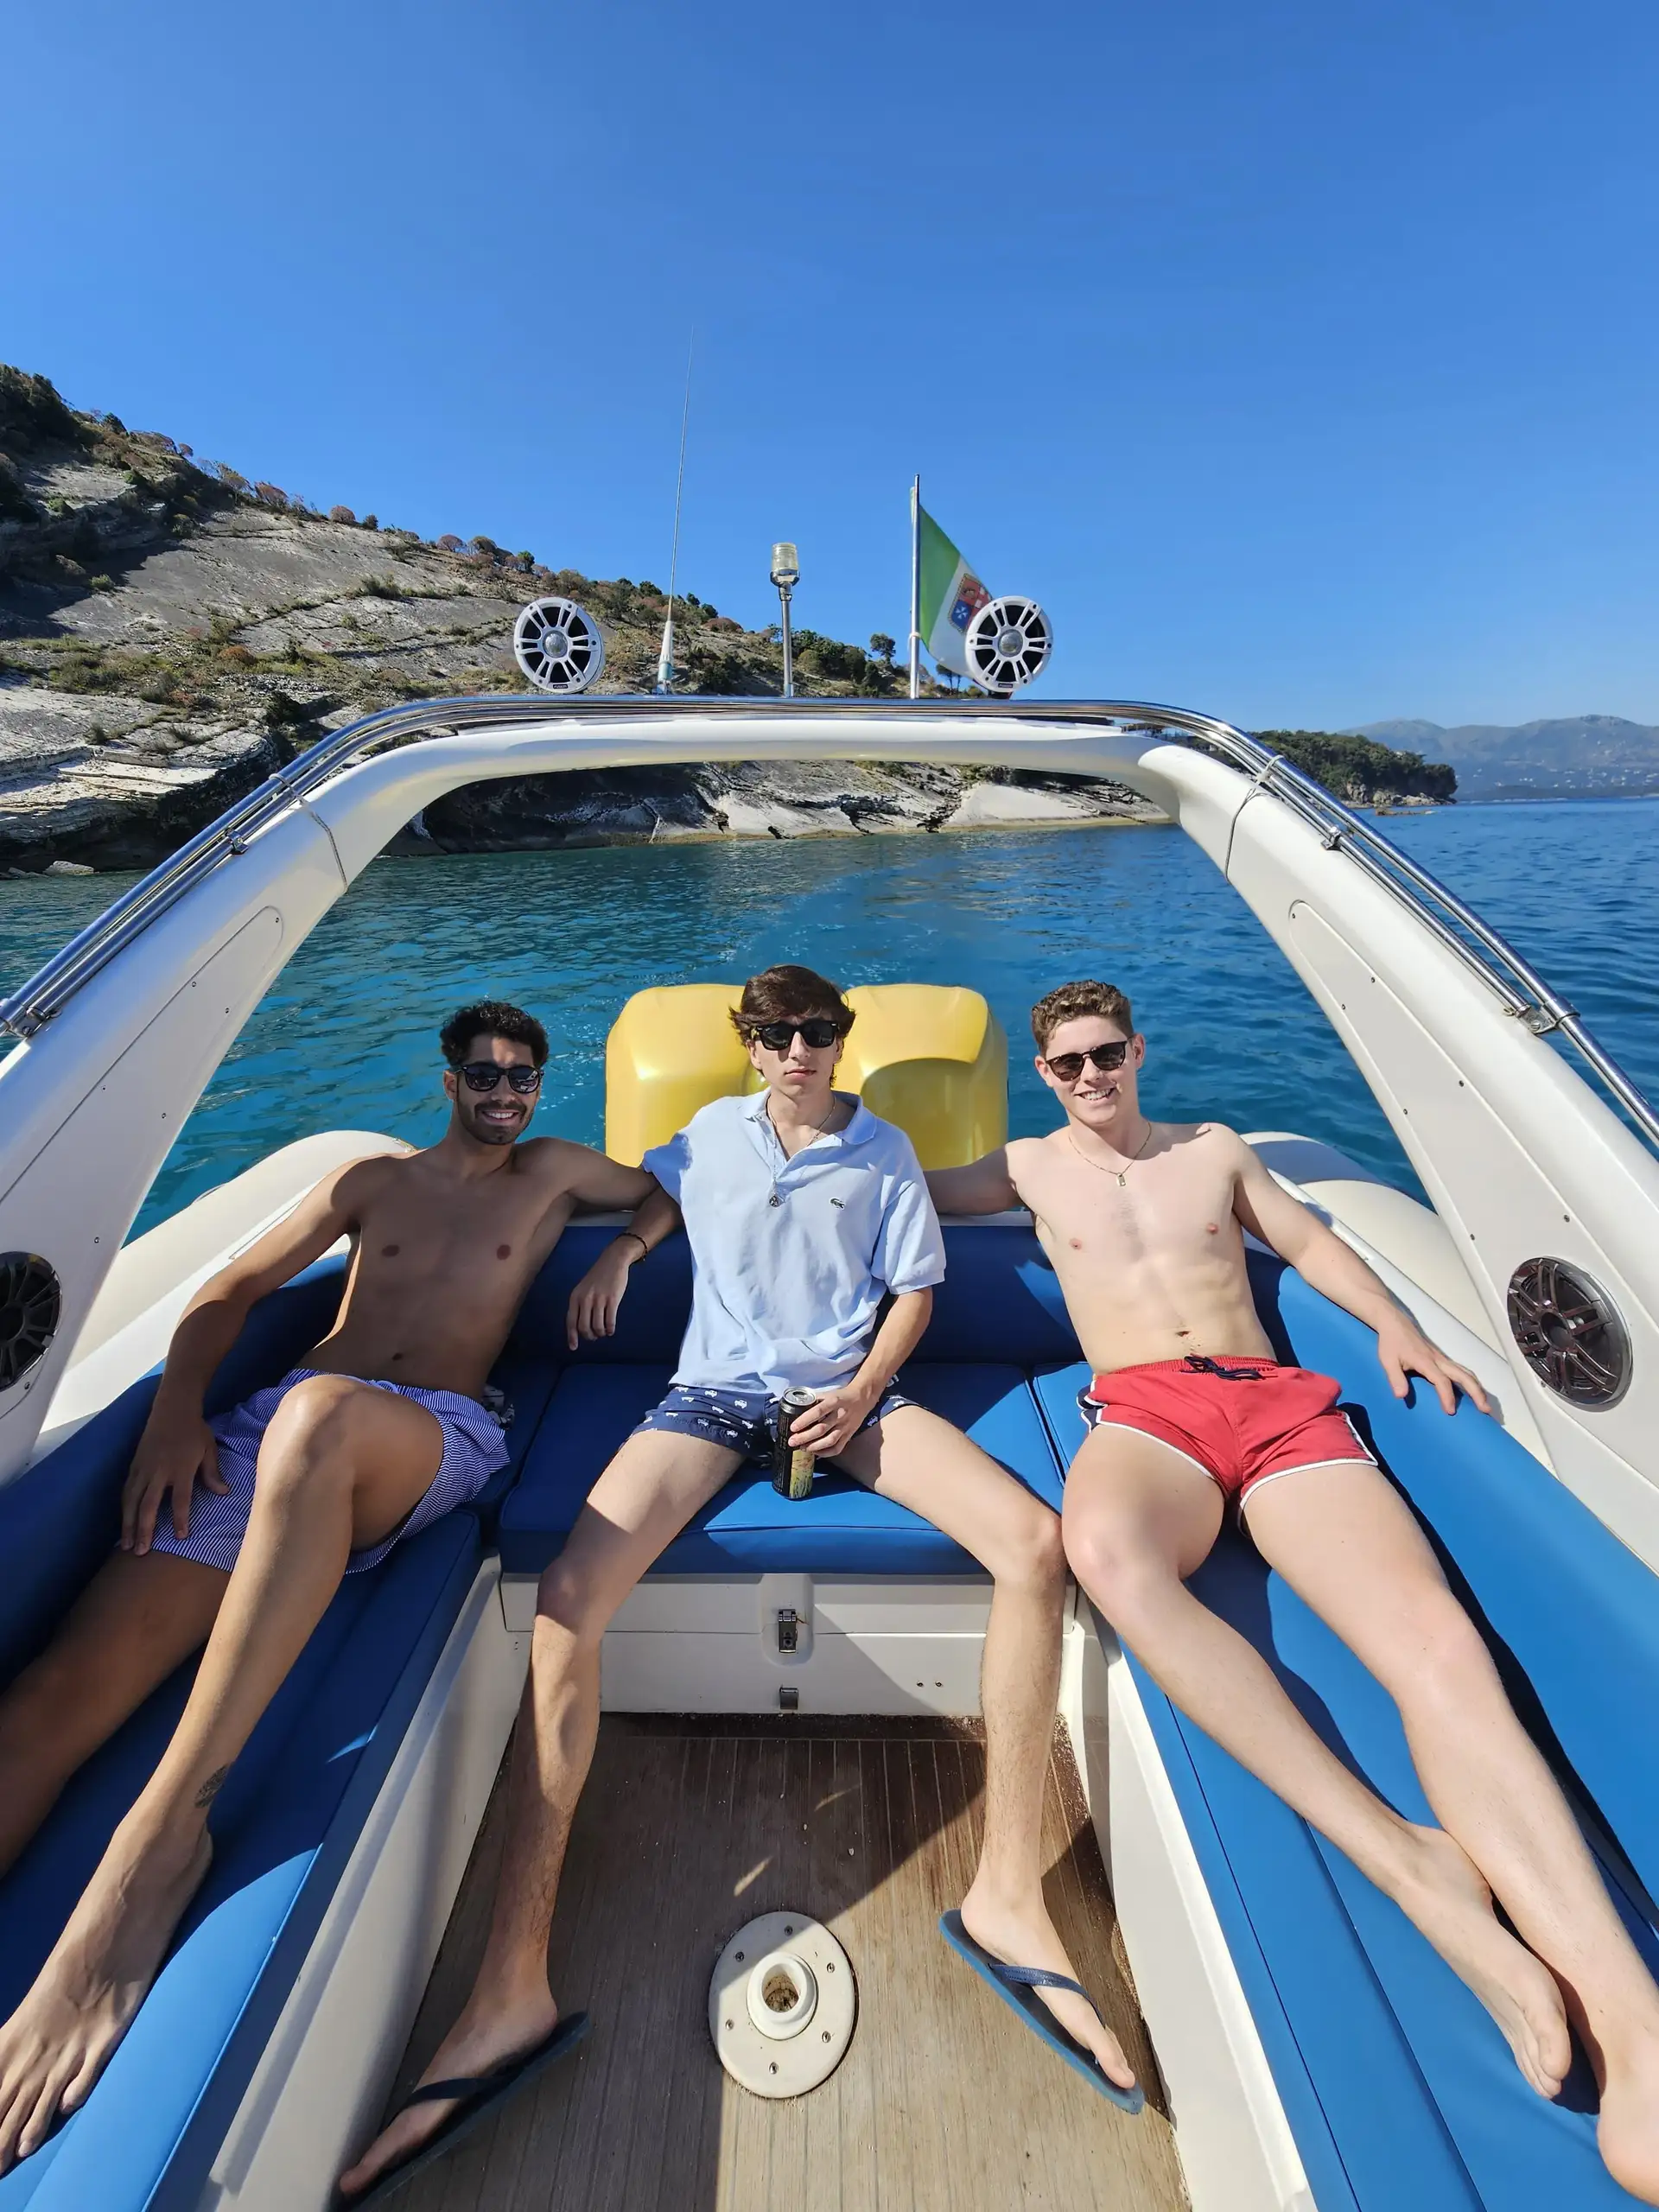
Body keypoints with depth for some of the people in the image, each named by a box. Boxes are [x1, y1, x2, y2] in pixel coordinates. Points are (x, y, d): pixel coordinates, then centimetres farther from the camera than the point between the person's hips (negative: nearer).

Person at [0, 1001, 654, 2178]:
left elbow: (679, 1190, 31)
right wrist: (176, 1409, 3)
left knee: (321, 1415, -39)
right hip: (269, 1432, 3)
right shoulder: (374, 1177, 24)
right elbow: (231, 1290, 21)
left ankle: (164, 1828, -32)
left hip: (436, 1434, -3)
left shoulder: (552, 1172, 20)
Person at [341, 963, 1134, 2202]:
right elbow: (667, 1194, 33)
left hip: (848, 1391, 0)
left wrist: (861, 1398, -8)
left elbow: (913, 1294, 8)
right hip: (719, 1389, 1)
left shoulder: (883, 1154, 9)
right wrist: (621, 1254, 12)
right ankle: (513, 1986, -14)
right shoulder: (714, 1131, 13)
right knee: (568, 1593, -24)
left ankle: (1009, 1890, -10)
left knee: (1037, 1546, -22)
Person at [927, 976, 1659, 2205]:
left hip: (1284, 1406, 3)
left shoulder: (1215, 1147, 26)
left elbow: (1309, 1241, 27)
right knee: (1105, 1547, -40)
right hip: (1146, 1412, -2)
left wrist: (1393, 1323, 11)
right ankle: (1401, 1854, -35)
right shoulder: (1034, 1167, 21)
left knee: (1442, 1649, -25)